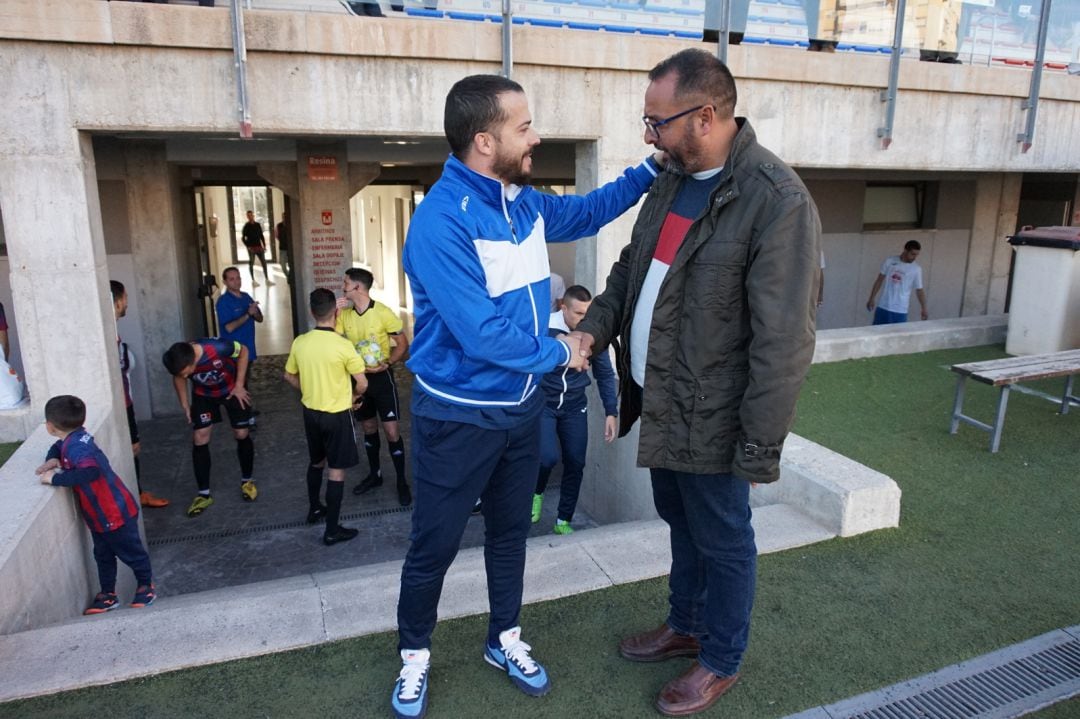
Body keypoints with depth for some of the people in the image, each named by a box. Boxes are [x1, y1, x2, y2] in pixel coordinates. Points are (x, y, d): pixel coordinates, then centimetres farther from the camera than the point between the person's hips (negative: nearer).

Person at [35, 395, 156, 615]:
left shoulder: (76, 446, -29)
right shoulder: (74, 438, -1)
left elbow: (90, 472, -44)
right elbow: (58, 446, 22)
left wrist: (55, 478, -34)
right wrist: (53, 459, 0)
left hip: (115, 513, -9)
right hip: (99, 515, 9)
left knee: (131, 553, 12)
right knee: (103, 555, 21)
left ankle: (146, 586, 31)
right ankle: (108, 594, 35)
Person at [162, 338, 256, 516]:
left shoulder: (218, 348, -41)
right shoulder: (174, 360, -30)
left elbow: (243, 351, -20)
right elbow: (177, 377, -5)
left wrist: (239, 385, -18)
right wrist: (184, 403, -7)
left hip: (231, 390, -2)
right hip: (203, 395, 2)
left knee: (242, 435, 0)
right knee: (199, 440, -4)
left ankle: (247, 481, 23)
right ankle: (204, 494, 8)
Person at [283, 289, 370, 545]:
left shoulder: (300, 342, -4)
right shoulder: (343, 345, -20)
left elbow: (289, 376, 9)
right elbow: (362, 383, -15)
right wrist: (353, 397, 5)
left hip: (310, 412, 6)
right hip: (337, 415, -6)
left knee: (316, 462, 25)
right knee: (337, 470, 3)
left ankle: (314, 509, 42)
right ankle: (332, 530, 7)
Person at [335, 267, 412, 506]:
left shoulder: (383, 313, -15)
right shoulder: (344, 314, 1)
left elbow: (403, 344, -10)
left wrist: (387, 364, -24)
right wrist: (333, 314, -14)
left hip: (381, 377, -5)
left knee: (391, 431, -4)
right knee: (369, 428, 17)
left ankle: (402, 482, 8)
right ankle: (374, 474, 33)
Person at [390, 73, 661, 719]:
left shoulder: (524, 201, 0)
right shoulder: (441, 223, -25)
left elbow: (584, 213, 20)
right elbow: (484, 333, -29)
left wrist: (652, 171, 10)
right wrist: (560, 352, -14)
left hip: (523, 406, 7)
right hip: (460, 416, -7)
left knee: (511, 531, 21)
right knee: (434, 546, 11)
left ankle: (505, 639, 43)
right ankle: (415, 655, 36)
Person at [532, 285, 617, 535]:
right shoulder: (543, 330, -18)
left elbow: (605, 375, 4)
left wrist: (611, 413, 3)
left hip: (575, 408, 4)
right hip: (542, 404, -3)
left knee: (575, 464, 4)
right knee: (548, 456, -20)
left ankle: (564, 521, 24)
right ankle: (537, 493, 15)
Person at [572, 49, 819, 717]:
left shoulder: (777, 200, -21)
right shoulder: (672, 181, 6)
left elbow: (784, 340, -22)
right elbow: (632, 266, 16)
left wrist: (761, 443, -19)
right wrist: (596, 325, -1)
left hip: (708, 415, -8)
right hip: (660, 401, 8)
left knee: (723, 542, 13)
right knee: (681, 523, 24)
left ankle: (721, 661, 36)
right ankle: (686, 626, 47)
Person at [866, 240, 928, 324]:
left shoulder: (916, 269, -2)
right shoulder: (890, 261, 0)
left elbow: (919, 290, 3)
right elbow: (879, 280, 7)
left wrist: (924, 309, -2)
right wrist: (872, 298, 5)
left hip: (901, 311, -1)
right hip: (883, 307, 1)